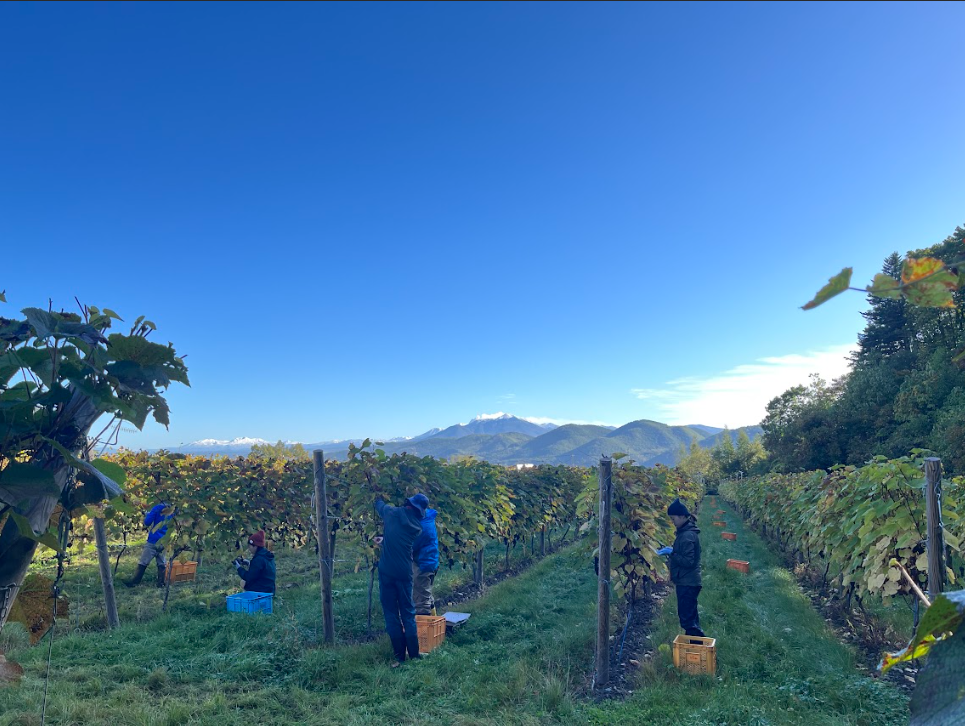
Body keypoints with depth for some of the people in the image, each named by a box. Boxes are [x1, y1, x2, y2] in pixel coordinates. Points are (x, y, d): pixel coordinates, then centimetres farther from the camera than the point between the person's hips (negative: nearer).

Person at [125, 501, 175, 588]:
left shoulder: (157, 508, -11)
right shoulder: (172, 510, 6)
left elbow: (147, 522, -12)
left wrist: (147, 515, 2)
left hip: (153, 541, -5)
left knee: (143, 562, 2)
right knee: (162, 563, 8)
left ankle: (135, 581, 6)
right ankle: (161, 583, 6)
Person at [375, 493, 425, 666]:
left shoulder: (392, 513, -3)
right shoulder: (417, 527, 3)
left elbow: (379, 505, 19)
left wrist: (378, 499, 41)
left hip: (387, 571, -2)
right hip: (405, 572, 2)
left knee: (391, 614, 5)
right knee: (408, 613, 13)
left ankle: (400, 656, 6)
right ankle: (414, 654, 13)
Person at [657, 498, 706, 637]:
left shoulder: (687, 536, -21)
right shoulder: (686, 531, 10)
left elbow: (688, 561, -23)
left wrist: (671, 553, -20)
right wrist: (672, 551, 8)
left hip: (687, 583, -10)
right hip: (688, 581, 10)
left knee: (687, 618, -5)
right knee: (690, 616, 18)